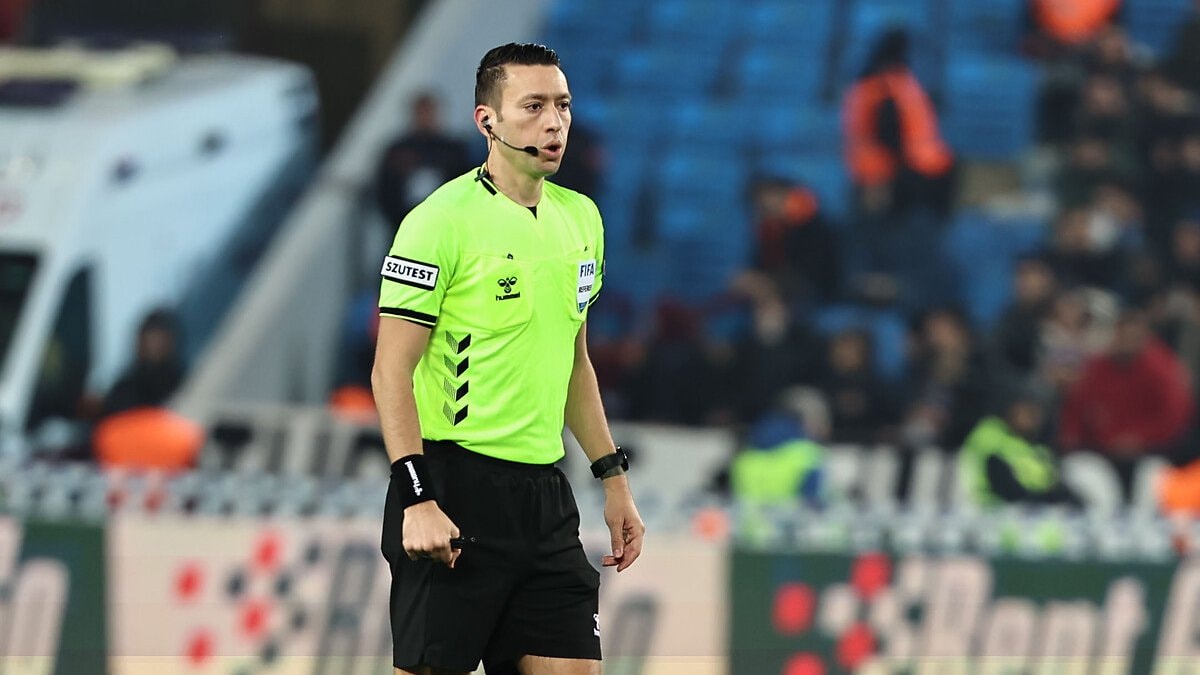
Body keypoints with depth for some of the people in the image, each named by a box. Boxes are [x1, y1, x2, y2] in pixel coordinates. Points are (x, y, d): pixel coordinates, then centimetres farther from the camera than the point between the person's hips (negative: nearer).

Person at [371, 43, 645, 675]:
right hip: (454, 492, -7)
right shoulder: (441, 220, -10)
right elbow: (391, 371, -12)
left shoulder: (580, 218, 12)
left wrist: (614, 480, 18)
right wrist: (417, 498, -21)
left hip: (545, 496, 7)